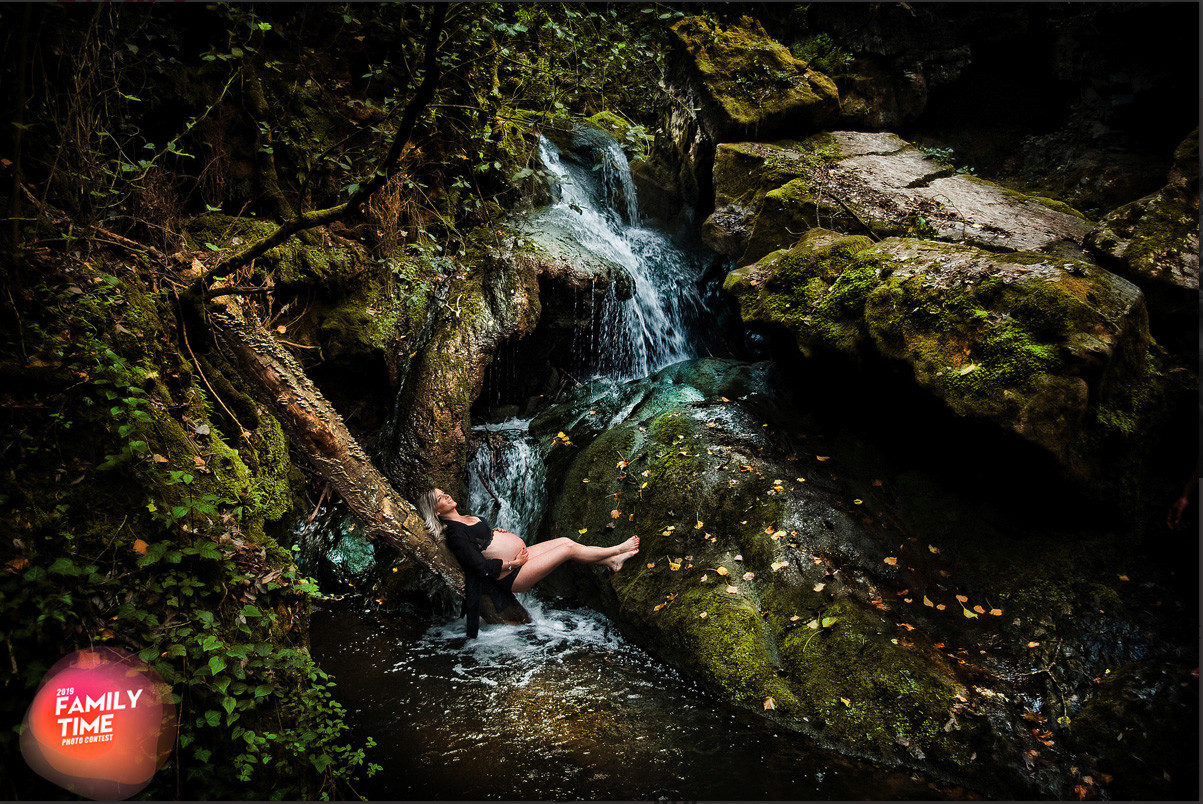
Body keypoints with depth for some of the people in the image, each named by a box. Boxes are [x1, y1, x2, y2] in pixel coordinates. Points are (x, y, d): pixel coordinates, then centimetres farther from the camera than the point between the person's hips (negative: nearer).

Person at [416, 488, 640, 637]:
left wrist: (495, 531, 8)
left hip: (520, 555, 9)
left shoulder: (466, 518, 9)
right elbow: (482, 568, -23)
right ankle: (617, 550, 9)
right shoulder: (454, 534, -20)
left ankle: (611, 561, 12)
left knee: (565, 540, 1)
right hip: (513, 576, -9)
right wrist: (515, 563, -19)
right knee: (568, 548, -9)